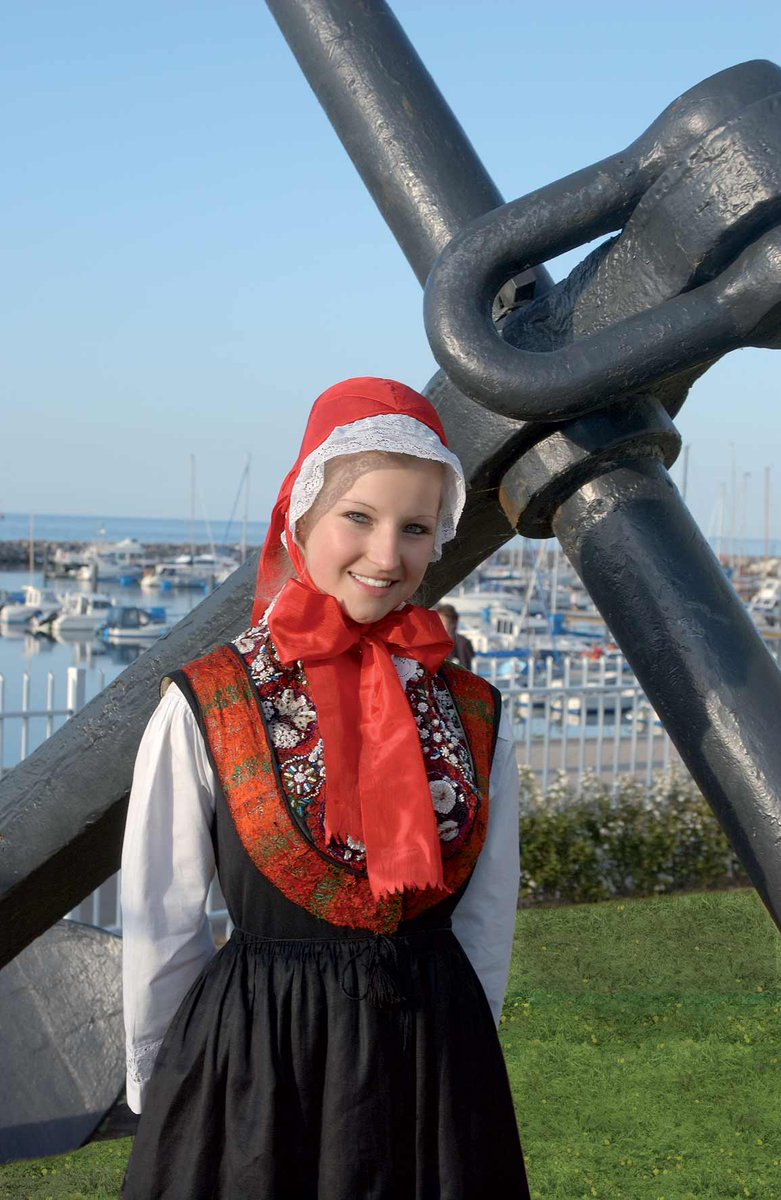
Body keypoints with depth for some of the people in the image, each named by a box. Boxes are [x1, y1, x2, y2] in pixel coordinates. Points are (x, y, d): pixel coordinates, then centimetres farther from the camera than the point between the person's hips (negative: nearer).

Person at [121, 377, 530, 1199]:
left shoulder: (474, 716, 0)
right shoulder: (202, 708, -10)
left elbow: (487, 931, 9)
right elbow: (159, 931, -1)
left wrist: (448, 1061, 11)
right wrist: (160, 1095, 7)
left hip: (435, 1064, 3)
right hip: (246, 1070, -2)